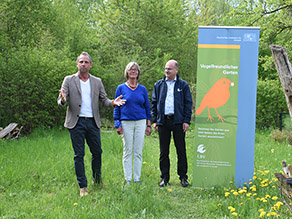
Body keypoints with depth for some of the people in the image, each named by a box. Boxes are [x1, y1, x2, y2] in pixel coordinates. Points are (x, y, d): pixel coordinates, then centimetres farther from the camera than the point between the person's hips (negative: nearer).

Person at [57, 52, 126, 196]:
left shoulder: (97, 82, 10)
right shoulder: (69, 80, 2)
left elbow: (103, 100, 12)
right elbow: (61, 102, -2)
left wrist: (113, 103, -10)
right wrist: (63, 99, -27)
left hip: (93, 122, 3)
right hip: (76, 122, -3)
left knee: (97, 152, 8)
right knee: (79, 155, 0)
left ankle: (97, 181, 28)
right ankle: (83, 187, 8)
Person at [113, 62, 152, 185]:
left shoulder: (142, 89, 9)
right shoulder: (121, 88, 3)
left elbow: (147, 107, 13)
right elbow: (116, 107, 4)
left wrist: (149, 125, 8)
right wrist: (117, 124, -3)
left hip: (140, 122, 2)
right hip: (126, 123, -2)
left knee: (138, 152, 3)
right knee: (128, 151, 1)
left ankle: (137, 178, 11)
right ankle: (128, 179, 8)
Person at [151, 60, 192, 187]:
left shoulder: (183, 85, 5)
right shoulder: (159, 85, 11)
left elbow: (188, 104, 3)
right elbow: (154, 103, 13)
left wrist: (186, 121, -5)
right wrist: (154, 120, 5)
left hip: (178, 121, -2)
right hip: (163, 121, 2)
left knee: (181, 150, 2)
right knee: (163, 151, 5)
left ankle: (183, 177, 11)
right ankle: (164, 178, 14)